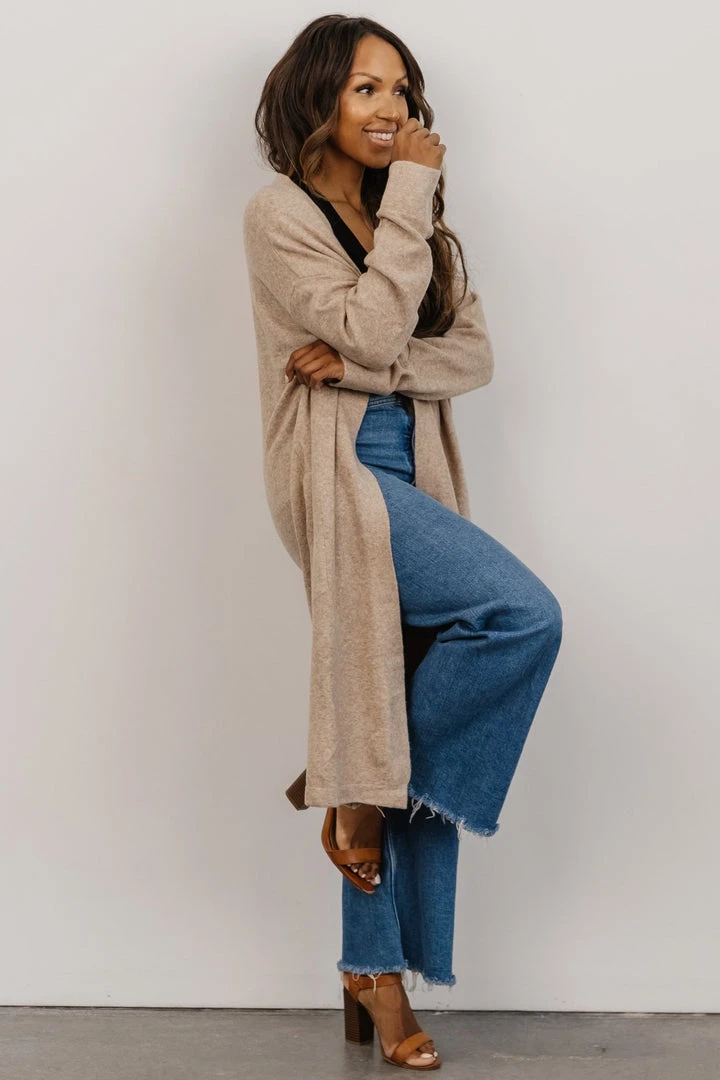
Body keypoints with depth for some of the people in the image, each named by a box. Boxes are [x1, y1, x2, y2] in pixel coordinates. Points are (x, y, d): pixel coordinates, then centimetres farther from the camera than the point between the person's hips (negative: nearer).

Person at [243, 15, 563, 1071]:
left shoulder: (415, 224, 17)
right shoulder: (280, 214, -2)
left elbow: (474, 355, 5)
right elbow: (374, 329, -16)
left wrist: (357, 367, -11)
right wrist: (412, 191, -11)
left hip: (414, 485, 6)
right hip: (338, 479, -6)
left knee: (403, 736, 5)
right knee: (524, 615, -23)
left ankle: (377, 973, 15)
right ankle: (356, 787, -4)